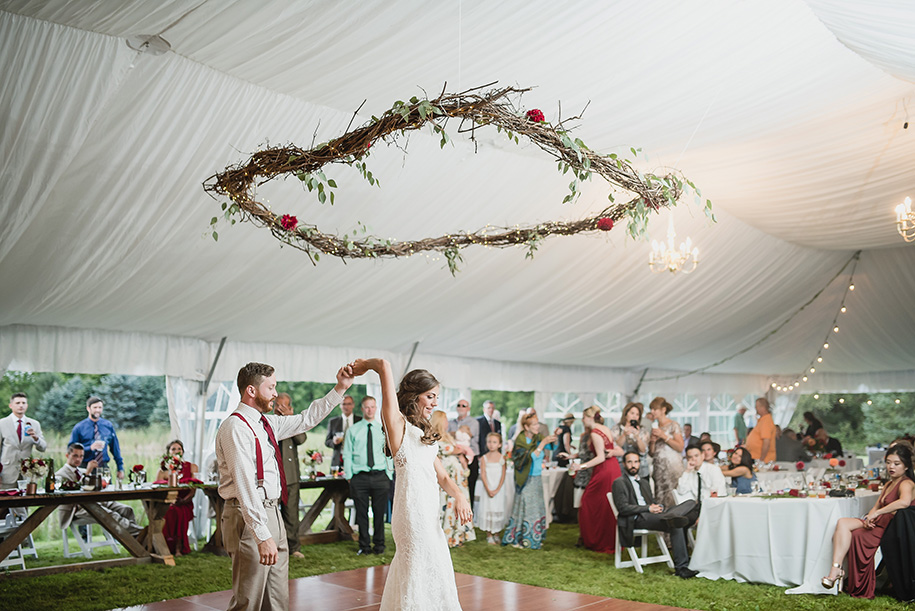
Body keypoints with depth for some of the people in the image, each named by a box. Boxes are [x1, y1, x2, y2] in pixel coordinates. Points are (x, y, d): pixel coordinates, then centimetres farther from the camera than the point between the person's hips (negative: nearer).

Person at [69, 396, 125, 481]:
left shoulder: (108, 426, 8)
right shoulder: (79, 428, 0)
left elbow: (115, 448, 11)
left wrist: (120, 468, 9)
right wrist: (90, 448, -18)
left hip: (104, 468, 2)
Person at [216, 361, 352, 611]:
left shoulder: (267, 422, 11)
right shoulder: (236, 427, -17)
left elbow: (306, 420, 23)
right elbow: (245, 485, -23)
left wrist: (340, 389, 15)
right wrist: (262, 536, -27)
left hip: (272, 514, 9)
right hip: (251, 518, -9)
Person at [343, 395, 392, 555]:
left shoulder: (383, 429, 9)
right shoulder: (352, 430, 6)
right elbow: (347, 455, 6)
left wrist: (389, 475, 3)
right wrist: (349, 476, 0)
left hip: (380, 476, 1)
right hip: (360, 477, -1)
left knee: (379, 513, 5)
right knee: (361, 514, 4)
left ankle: (379, 545, 19)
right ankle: (364, 546, 17)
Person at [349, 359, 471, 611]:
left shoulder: (424, 433, 21)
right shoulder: (397, 423, -4)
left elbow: (441, 475, 15)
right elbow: (384, 365, -15)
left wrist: (459, 496, -2)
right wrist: (365, 364, 4)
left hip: (429, 512, 9)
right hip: (413, 511, -9)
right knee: (426, 571, -4)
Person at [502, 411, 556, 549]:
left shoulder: (537, 437, 4)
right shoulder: (520, 441, -15)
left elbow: (552, 447, 2)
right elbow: (531, 457, -24)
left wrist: (554, 438, -16)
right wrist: (543, 443, -27)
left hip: (536, 479, 7)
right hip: (525, 480, -7)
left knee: (536, 508, 10)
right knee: (524, 508, -4)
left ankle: (534, 538, 21)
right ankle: (517, 539, 8)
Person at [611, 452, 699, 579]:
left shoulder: (644, 482, 30)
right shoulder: (619, 482, 3)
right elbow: (622, 508, -9)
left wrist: (657, 507, 1)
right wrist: (648, 508, -14)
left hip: (651, 514, 8)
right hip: (637, 519, -8)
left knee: (691, 504, -11)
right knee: (675, 526, -31)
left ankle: (670, 517, -40)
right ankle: (681, 567, -32)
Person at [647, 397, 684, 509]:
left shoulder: (673, 425, 0)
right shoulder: (655, 428, 17)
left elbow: (680, 447, -10)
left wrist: (664, 436, -13)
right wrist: (652, 441, -1)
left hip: (672, 466, -6)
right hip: (658, 467, 6)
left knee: (670, 500, -13)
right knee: (658, 500, -2)